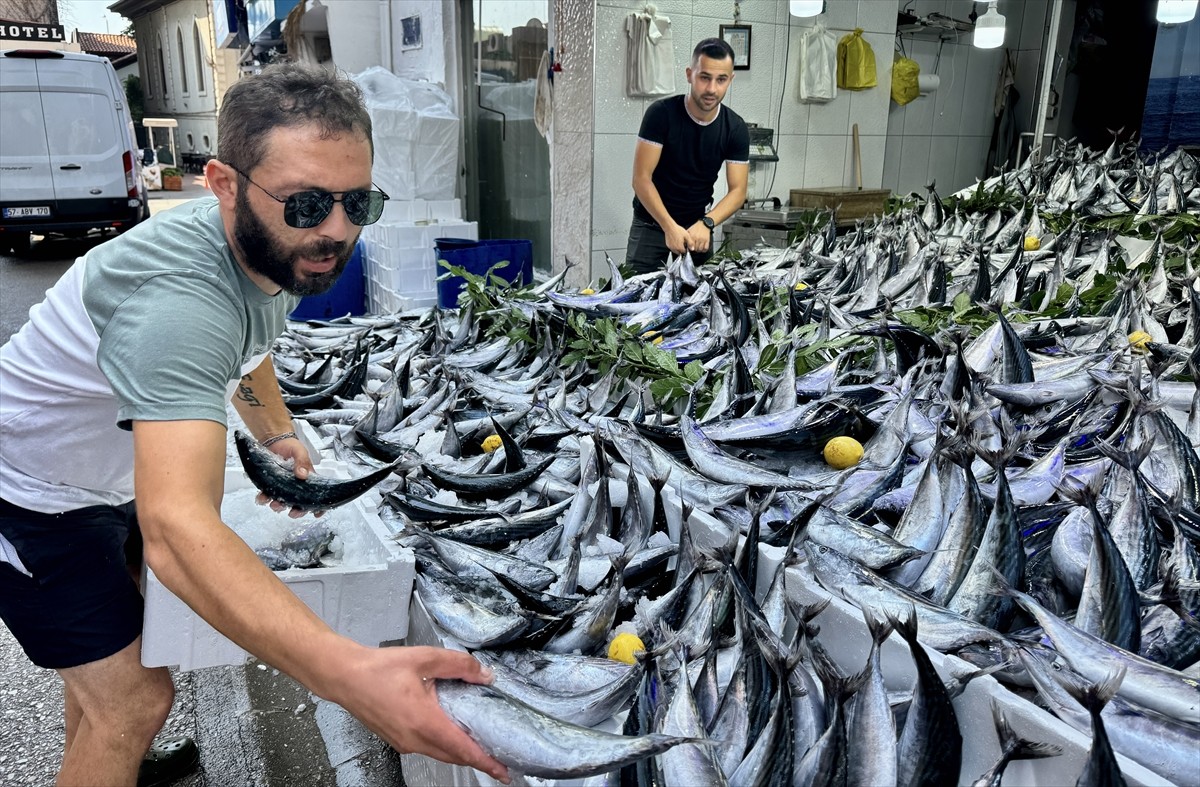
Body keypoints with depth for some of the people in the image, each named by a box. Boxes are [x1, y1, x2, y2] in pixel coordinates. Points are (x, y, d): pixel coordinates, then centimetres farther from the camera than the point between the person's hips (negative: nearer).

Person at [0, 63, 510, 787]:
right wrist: (348, 672, -65)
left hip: (110, 477, 8)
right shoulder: (180, 296, -42)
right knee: (136, 699, -6)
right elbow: (176, 528, -54)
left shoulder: (282, 248, -13)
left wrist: (279, 434, -1)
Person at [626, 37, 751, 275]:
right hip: (651, 222, -2)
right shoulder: (661, 113, -15)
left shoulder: (735, 129, -6)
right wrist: (670, 227, -27)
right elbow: (641, 178, -17)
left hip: (698, 224, 3)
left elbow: (737, 190, -6)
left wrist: (706, 223, -25)